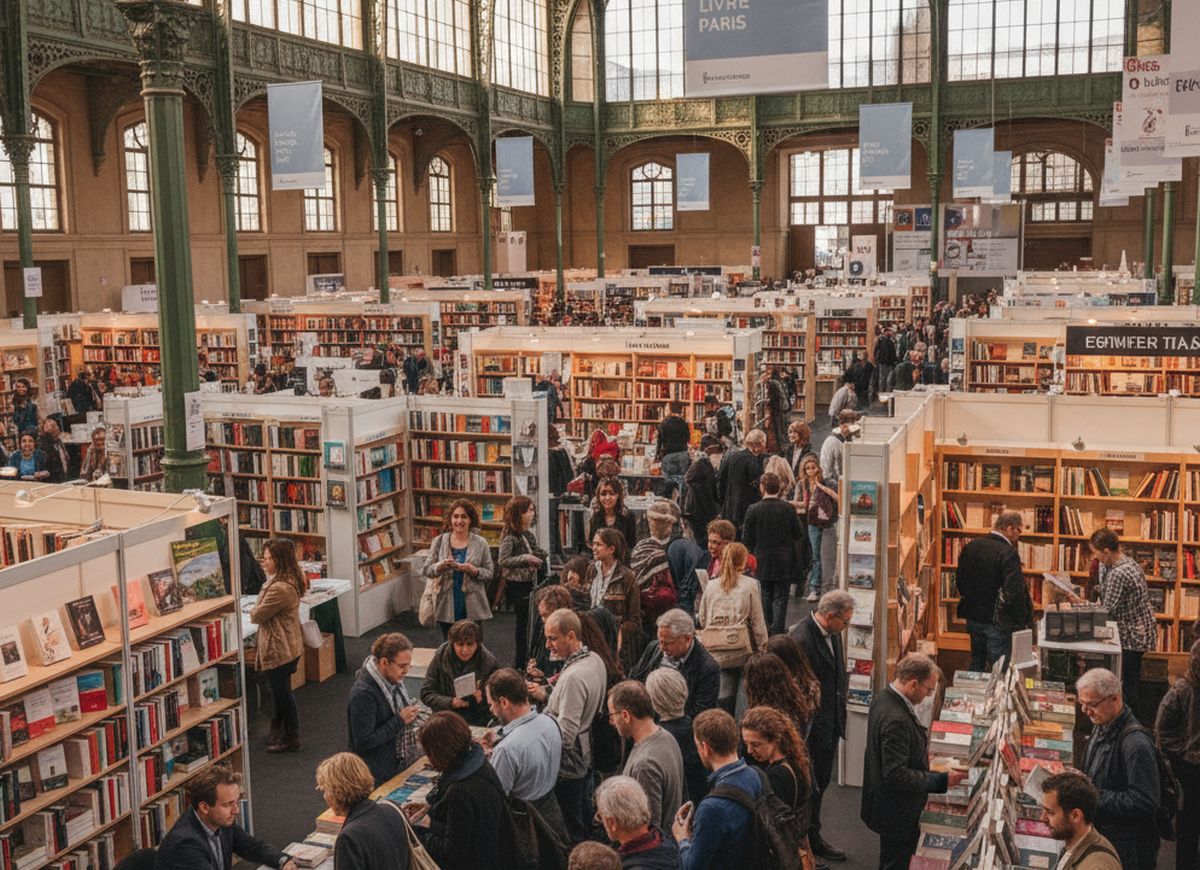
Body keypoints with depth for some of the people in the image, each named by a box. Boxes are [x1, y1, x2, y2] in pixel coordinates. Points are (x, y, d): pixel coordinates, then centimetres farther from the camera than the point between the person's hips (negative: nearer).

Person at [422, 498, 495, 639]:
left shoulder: (480, 543, 2)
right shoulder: (439, 541, 4)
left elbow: (489, 573, 3)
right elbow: (427, 570, 3)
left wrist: (474, 571, -17)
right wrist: (441, 566, -18)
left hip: (472, 607, -1)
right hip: (447, 606, 1)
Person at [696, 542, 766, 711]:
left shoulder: (711, 585, 5)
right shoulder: (750, 585, -3)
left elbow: (702, 619, 12)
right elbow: (757, 620, -1)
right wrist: (763, 646, 6)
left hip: (715, 648, 2)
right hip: (741, 647, -2)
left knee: (723, 692, 6)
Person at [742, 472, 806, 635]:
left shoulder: (753, 510, -11)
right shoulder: (788, 508, -11)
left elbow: (746, 540, -6)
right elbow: (798, 534, -3)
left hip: (763, 562, 1)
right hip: (784, 563, -1)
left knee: (765, 597, 15)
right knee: (781, 598, 4)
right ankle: (778, 632, 0)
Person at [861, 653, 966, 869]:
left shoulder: (883, 698, -2)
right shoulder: (896, 720, -33)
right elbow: (897, 776, -31)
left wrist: (921, 753, 13)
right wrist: (942, 780, -27)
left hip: (886, 802, 10)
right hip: (898, 814, -10)